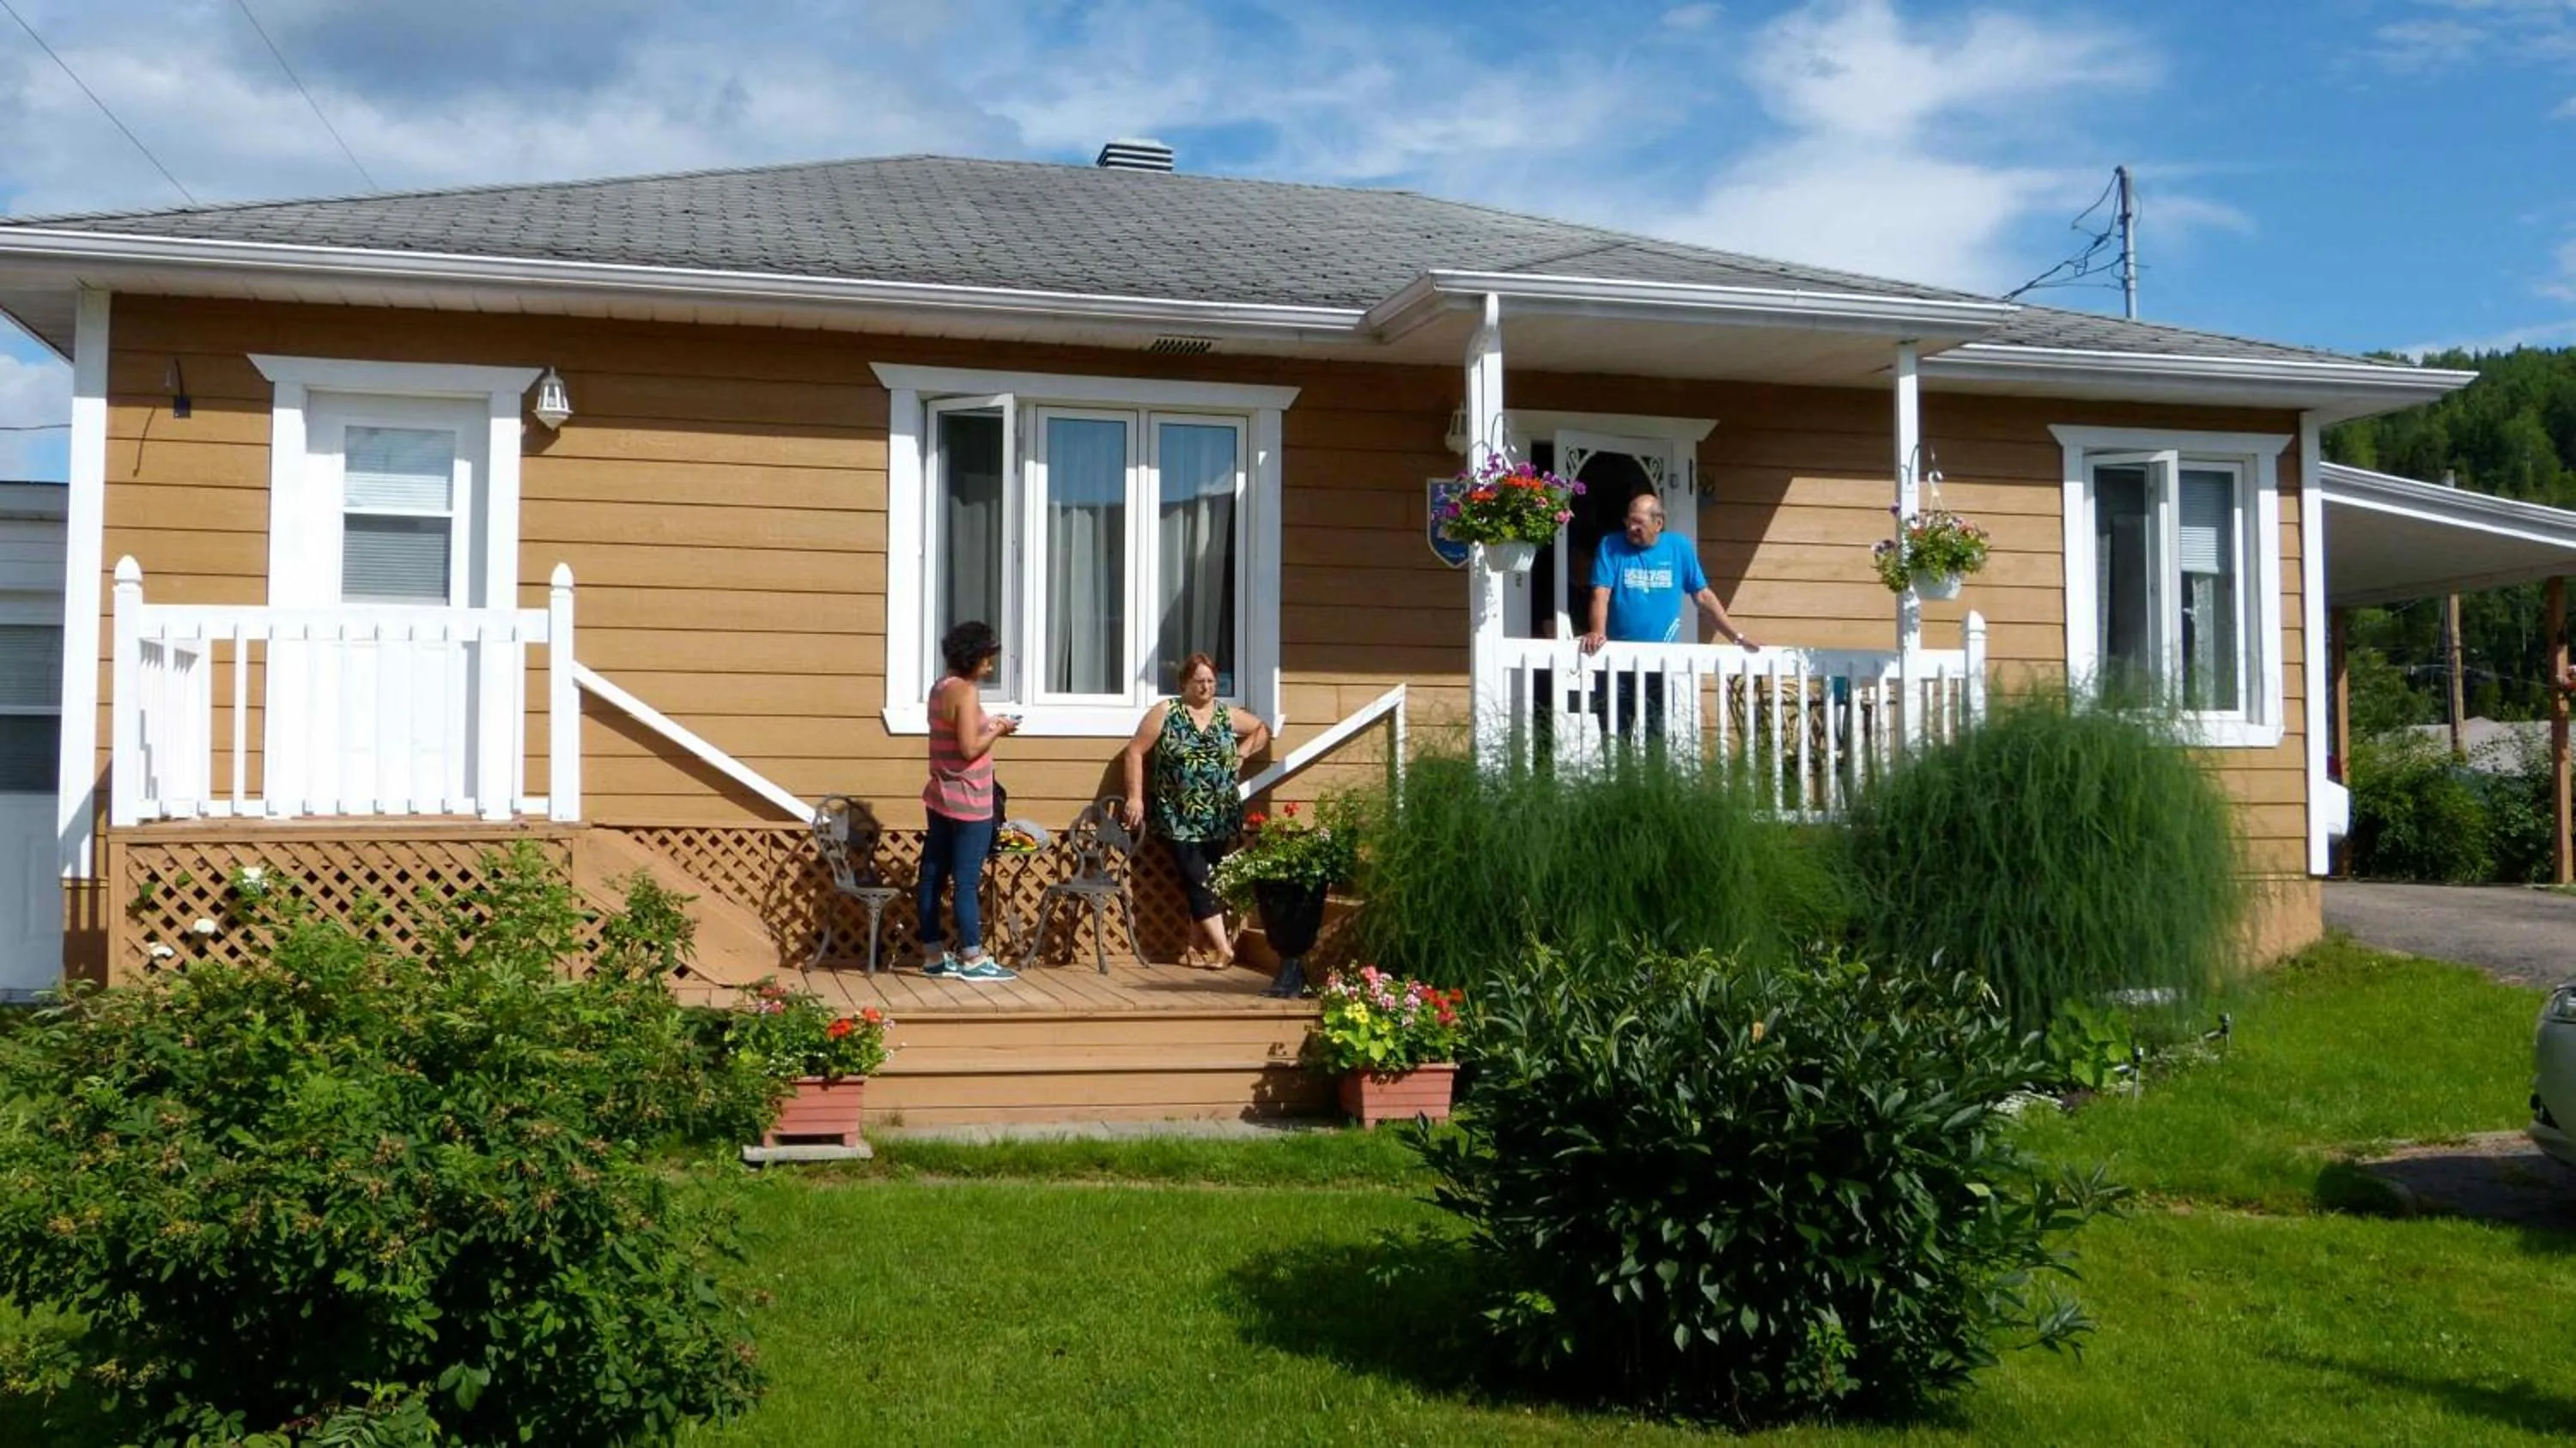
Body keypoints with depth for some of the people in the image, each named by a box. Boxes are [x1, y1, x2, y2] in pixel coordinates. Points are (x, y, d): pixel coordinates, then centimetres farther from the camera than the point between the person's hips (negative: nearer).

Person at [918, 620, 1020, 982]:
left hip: (941, 798, 9)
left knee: (933, 876, 8)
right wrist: (998, 729, -8)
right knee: (967, 882, -4)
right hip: (969, 803, -9)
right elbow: (970, 749, -22)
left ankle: (933, 956, 15)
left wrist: (989, 724, 11)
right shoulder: (966, 691, -17)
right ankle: (972, 959, 2)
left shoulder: (941, 688, 12)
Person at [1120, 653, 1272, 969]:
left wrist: (1241, 753, 7)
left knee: (1215, 878, 6)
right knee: (1197, 880, -9)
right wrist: (1135, 798, -9)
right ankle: (1222, 946, -9)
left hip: (1221, 818, 3)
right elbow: (1135, 750, -2)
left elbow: (1263, 729, 23)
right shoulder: (1165, 713, -2)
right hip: (1181, 819, -3)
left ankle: (1202, 936, 21)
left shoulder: (1228, 715, 8)